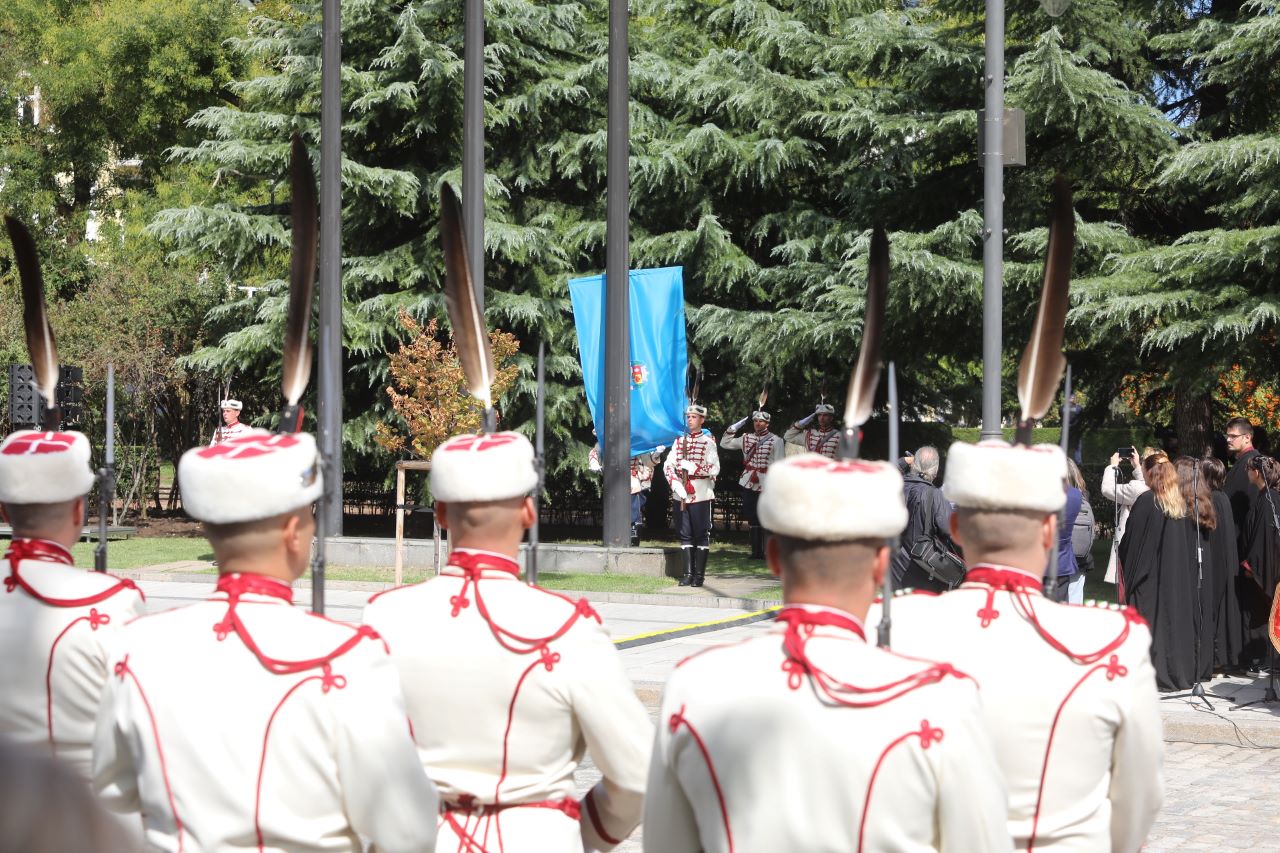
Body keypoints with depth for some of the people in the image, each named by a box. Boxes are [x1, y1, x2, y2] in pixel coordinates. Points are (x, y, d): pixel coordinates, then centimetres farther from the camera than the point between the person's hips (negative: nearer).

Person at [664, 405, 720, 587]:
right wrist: (676, 485, -11)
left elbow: (714, 469, -10)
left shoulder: (708, 442, -1)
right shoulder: (679, 441, 11)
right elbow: (668, 465, 4)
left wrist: (692, 467, -17)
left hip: (700, 495, -4)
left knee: (701, 535, 0)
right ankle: (688, 573, 11)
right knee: (685, 535, 6)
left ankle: (699, 574, 5)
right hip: (681, 495, 4)